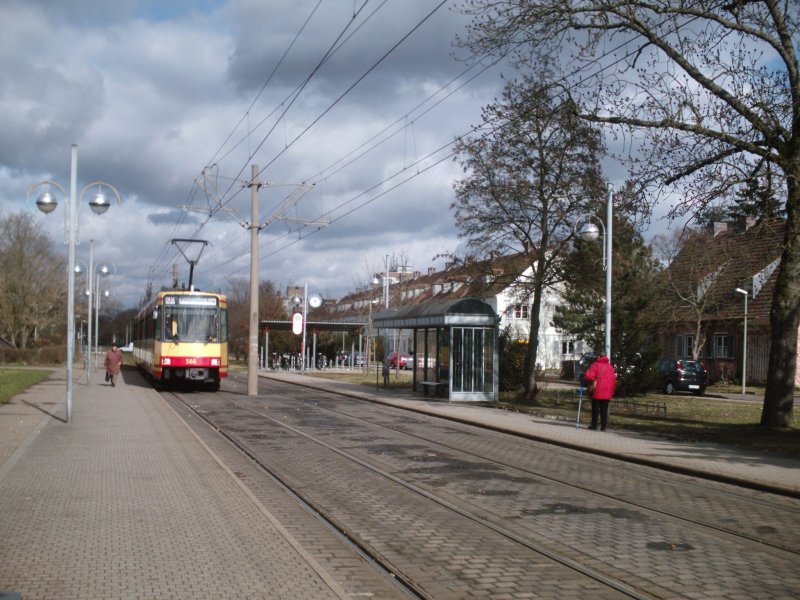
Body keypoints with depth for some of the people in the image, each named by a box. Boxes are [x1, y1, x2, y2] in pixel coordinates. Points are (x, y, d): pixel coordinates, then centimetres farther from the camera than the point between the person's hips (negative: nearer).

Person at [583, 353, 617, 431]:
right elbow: (613, 380, 6)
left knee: (595, 409, 6)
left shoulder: (595, 365, -3)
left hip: (597, 392, -3)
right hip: (607, 394, 3)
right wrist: (611, 391, 12)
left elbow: (588, 376, -15)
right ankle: (604, 426, 5)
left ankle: (594, 425, 8)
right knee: (604, 410, 7)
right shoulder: (610, 366, 7)